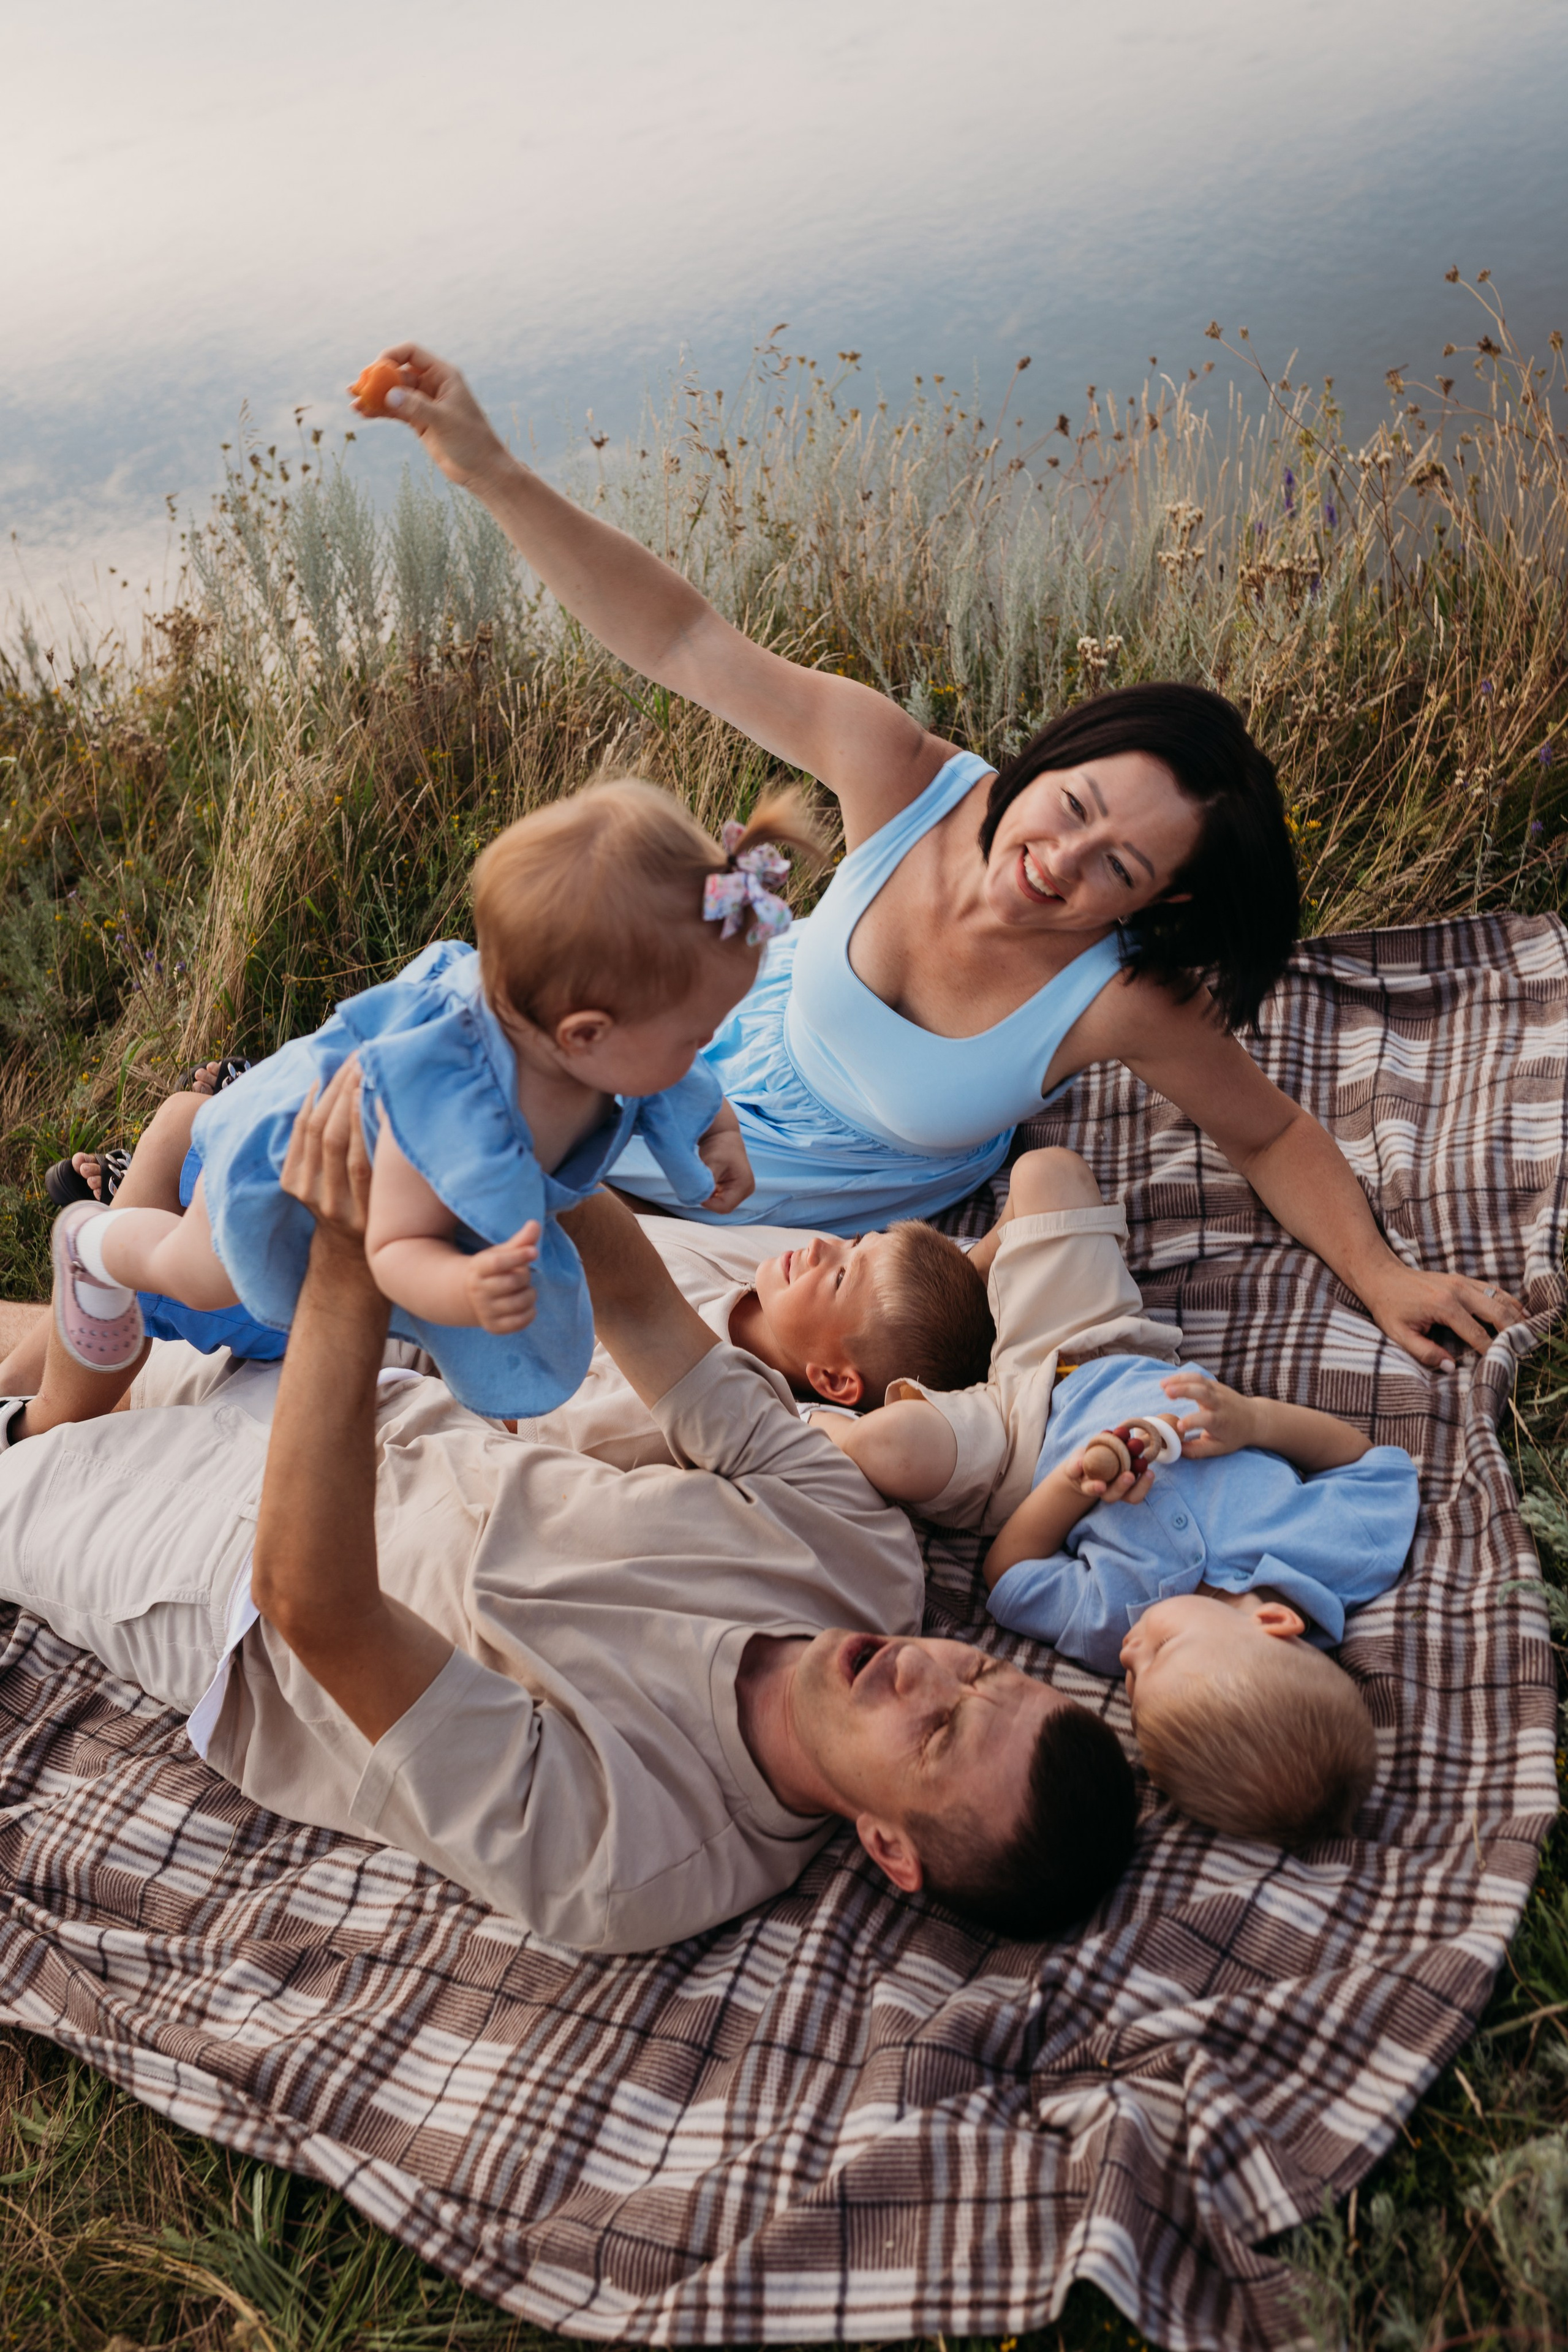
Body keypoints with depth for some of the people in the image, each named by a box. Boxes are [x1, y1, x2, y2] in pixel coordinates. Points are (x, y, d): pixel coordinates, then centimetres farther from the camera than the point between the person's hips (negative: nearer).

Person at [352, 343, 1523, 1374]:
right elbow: (683, 640, -31)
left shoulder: (1127, 1002, -35)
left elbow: (1272, 1132, -16)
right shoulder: (909, 777, -32)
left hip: (829, 1206, -1)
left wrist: (1383, 1274, -28)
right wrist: (492, 469, -39)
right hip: (755, 1021, 2)